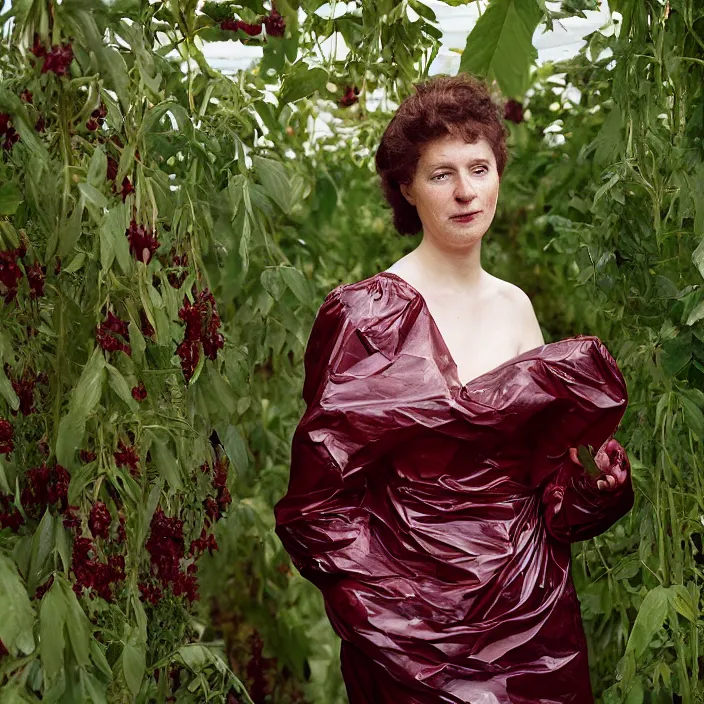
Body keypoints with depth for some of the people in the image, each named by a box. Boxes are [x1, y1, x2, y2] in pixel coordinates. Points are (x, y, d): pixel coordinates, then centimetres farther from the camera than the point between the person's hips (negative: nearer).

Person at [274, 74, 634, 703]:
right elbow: (317, 503, -12)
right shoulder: (367, 315, -11)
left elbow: (543, 472, 12)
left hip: (534, 606, 5)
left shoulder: (515, 306, 6)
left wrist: (596, 479, -8)